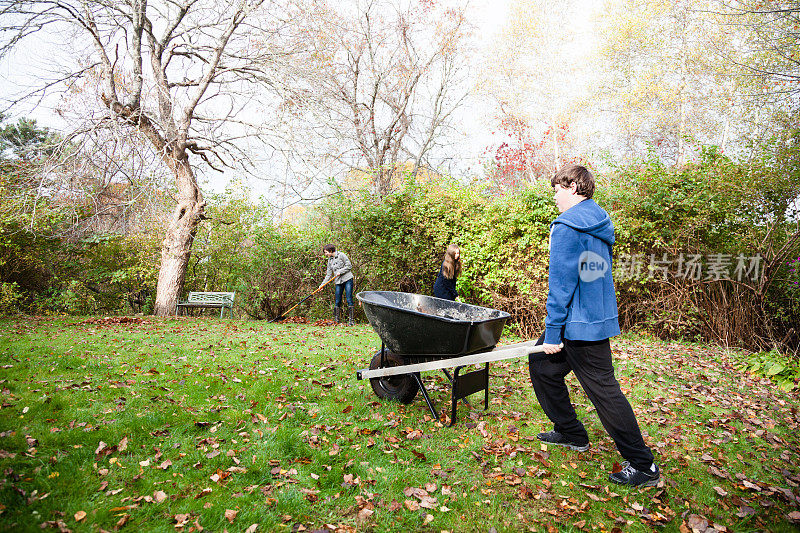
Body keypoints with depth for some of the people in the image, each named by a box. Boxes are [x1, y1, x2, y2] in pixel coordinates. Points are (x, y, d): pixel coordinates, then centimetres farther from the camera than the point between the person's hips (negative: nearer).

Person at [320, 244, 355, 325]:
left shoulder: (341, 255, -3)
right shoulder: (330, 260, 14)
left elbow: (349, 266, -6)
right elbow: (328, 274, 13)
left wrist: (340, 272, -12)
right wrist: (322, 284, 6)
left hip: (347, 279, -6)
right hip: (338, 282, 6)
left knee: (349, 300, -8)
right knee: (337, 302, 3)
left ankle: (350, 320, -4)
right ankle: (337, 320, 10)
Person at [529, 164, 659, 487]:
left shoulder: (567, 225, -15)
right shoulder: (600, 224, 14)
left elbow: (561, 282, -19)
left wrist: (552, 331, -15)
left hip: (579, 324, -9)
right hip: (600, 318, 10)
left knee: (604, 391, 0)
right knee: (541, 364, 19)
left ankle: (643, 466, 12)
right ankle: (570, 433, 30)